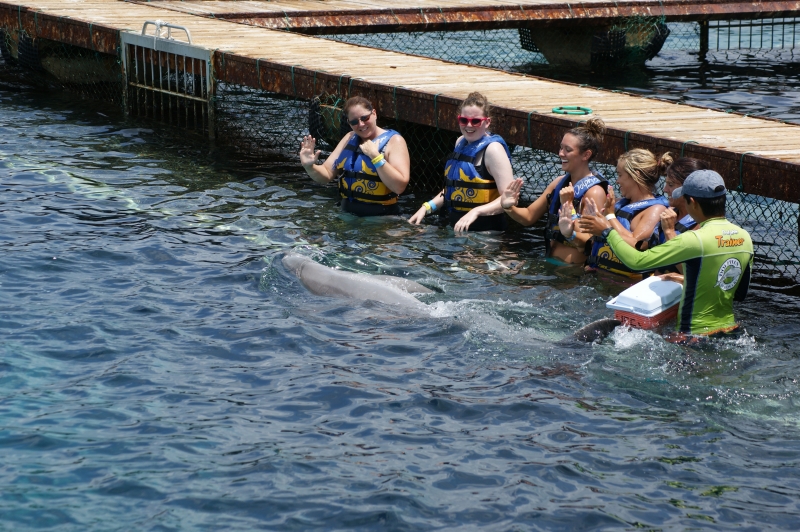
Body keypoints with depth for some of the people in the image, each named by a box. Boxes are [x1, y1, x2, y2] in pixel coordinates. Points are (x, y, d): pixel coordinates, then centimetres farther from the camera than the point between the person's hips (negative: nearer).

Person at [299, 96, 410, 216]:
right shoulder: (350, 139, 13)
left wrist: (375, 156, -20)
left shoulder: (394, 141, -6)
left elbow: (399, 187, -17)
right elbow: (326, 175, 14)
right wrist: (309, 167, -6)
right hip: (348, 215, 5)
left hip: (381, 218, -5)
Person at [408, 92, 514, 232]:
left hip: (485, 230, -7)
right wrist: (427, 207, 14)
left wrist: (476, 212, -32)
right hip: (456, 228, 7)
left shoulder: (493, 149, -11)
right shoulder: (461, 143, 13)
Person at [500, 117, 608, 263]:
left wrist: (568, 206, -25)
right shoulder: (559, 183, 11)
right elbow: (529, 216, 18)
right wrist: (508, 207, -2)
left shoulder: (594, 192, -12)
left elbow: (588, 242, -19)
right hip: (550, 263, 7)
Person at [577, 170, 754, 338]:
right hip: (730, 330, 8)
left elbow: (636, 261, -19)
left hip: (695, 335, -8)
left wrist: (607, 231, -4)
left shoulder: (695, 240, -20)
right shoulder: (745, 238, 2)